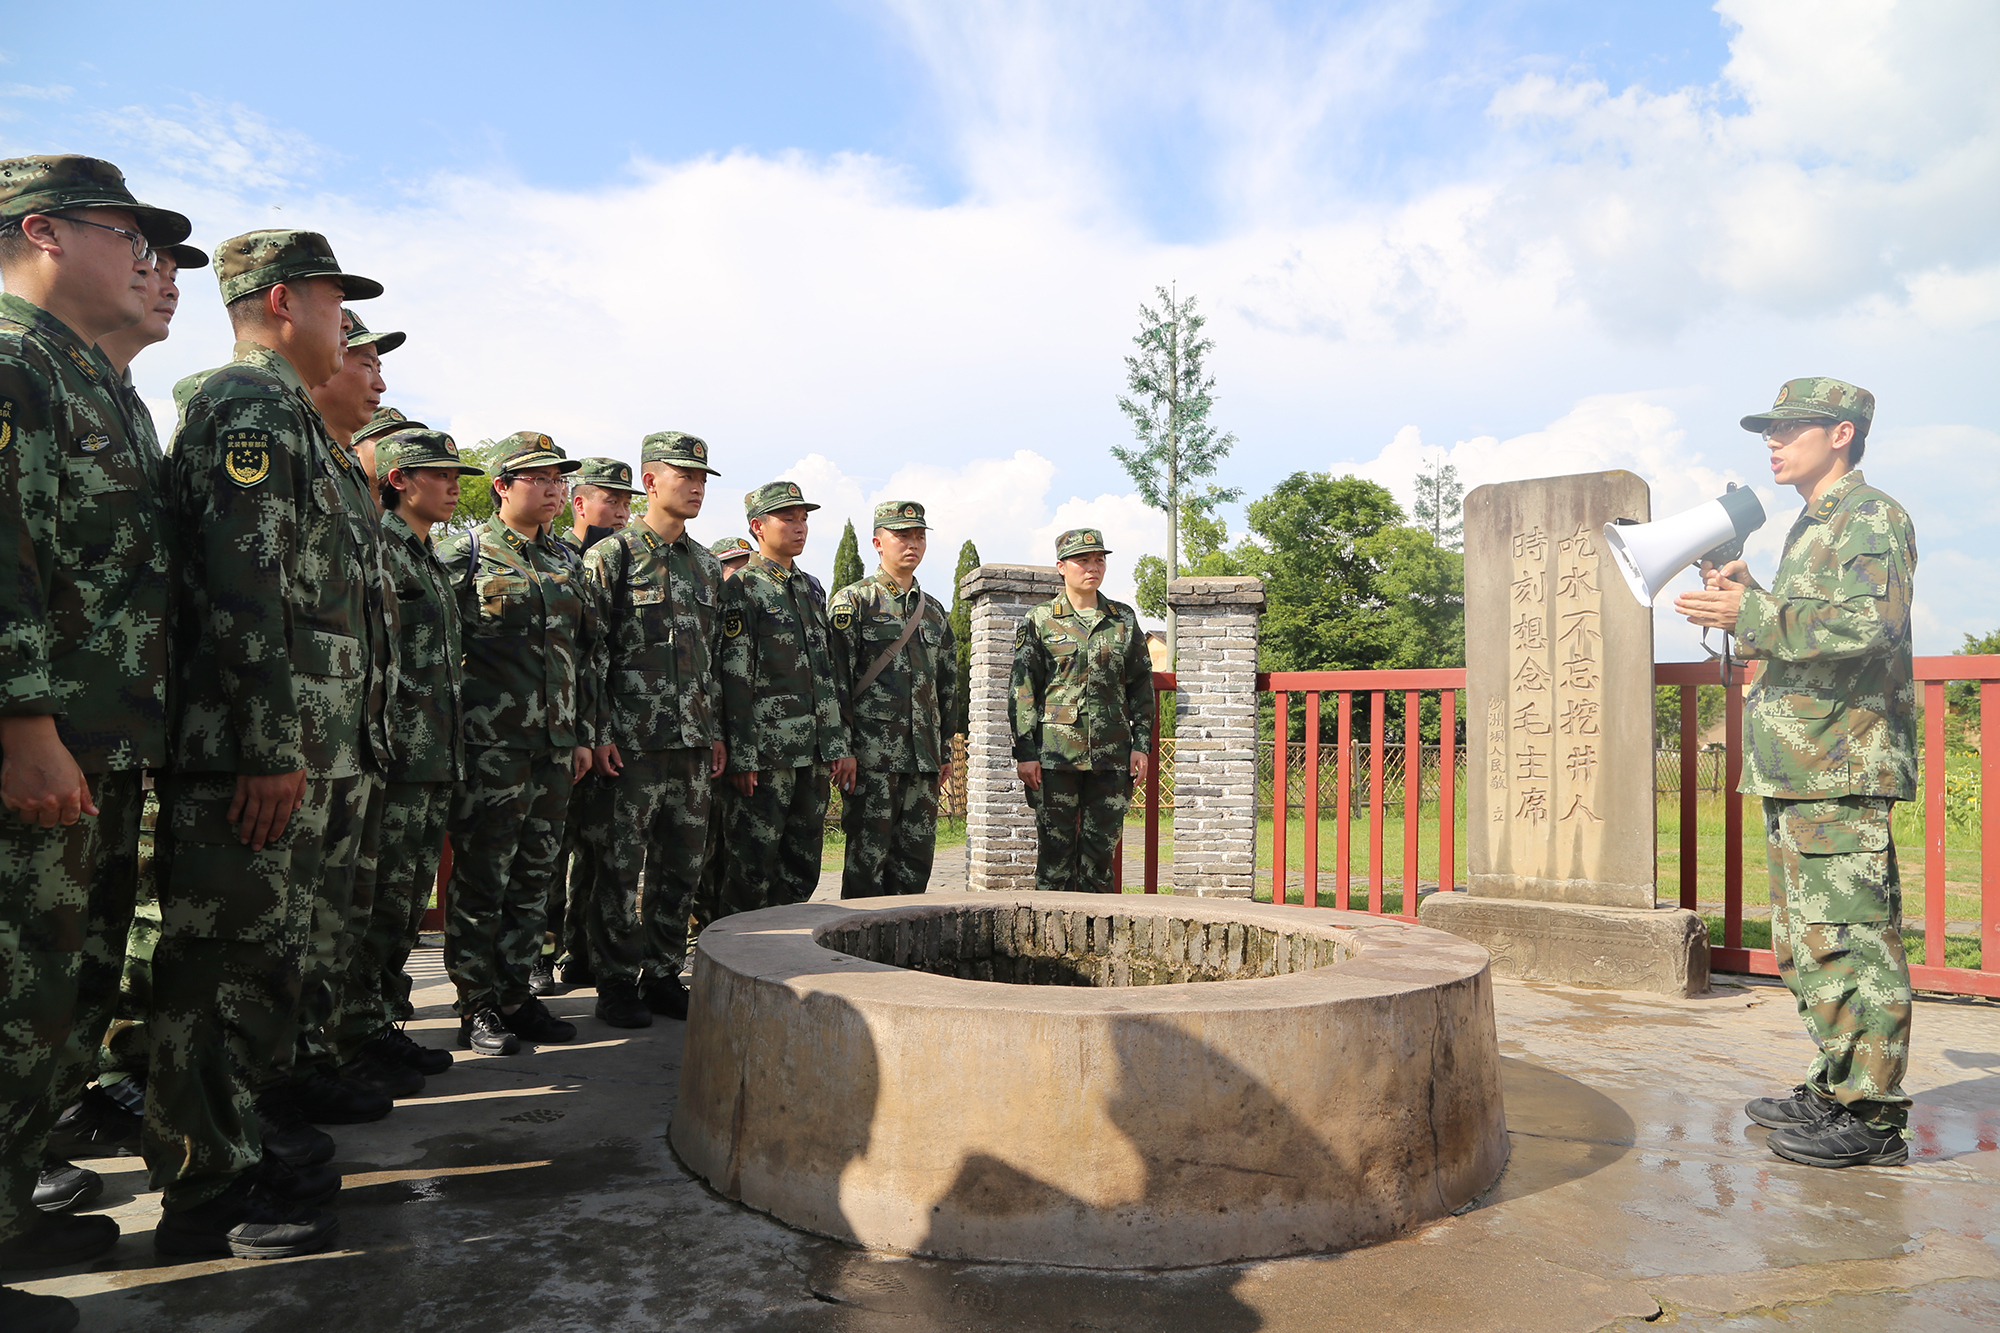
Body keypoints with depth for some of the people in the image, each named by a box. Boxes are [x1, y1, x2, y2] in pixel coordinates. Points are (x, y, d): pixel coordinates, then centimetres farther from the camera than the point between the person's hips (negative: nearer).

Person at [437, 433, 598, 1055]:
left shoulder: (567, 561, 15)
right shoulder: (463, 554, -2)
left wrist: (585, 734, 13)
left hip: (556, 747, 6)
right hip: (491, 747, -6)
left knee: (534, 879, 11)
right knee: (480, 880, 1)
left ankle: (516, 994, 21)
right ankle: (478, 1006, 11)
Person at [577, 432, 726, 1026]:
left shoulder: (708, 567, 16)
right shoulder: (612, 556, -3)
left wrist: (716, 731, 14)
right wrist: (598, 733, -13)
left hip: (693, 744, 6)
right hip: (630, 743, -6)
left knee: (682, 867, 9)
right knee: (620, 867, 0)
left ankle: (663, 976, 21)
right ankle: (617, 985, 11)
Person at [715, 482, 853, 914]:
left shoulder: (812, 588, 18)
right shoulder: (742, 589, -4)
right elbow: (735, 679, -11)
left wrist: (841, 745, 12)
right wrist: (742, 757, -16)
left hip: (814, 756, 7)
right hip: (765, 755, -7)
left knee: (803, 871, 10)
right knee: (751, 869, -2)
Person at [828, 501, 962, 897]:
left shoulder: (935, 611, 17)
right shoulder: (852, 602, -1)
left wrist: (945, 749, 17)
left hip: (924, 759, 6)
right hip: (872, 756, -6)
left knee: (917, 856, 8)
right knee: (867, 856, -2)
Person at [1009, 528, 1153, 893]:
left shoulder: (1124, 620, 12)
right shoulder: (1039, 621, 3)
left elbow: (1142, 687, 13)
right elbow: (1021, 690, 0)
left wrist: (1141, 744, 5)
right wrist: (1025, 752, -7)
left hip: (1112, 755, 3)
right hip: (1055, 754, -2)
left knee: (1101, 847, 5)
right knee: (1055, 849, 1)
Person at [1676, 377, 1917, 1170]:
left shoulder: (1869, 518, -7)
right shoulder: (1810, 529, 23)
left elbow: (1868, 625, -22)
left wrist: (1749, 613, -23)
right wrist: (1746, 602, 14)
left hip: (1842, 767, -10)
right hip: (1795, 772, 10)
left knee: (1846, 940, -7)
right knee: (1806, 942, 15)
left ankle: (1873, 1117, 1)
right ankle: (1835, 1090, 25)